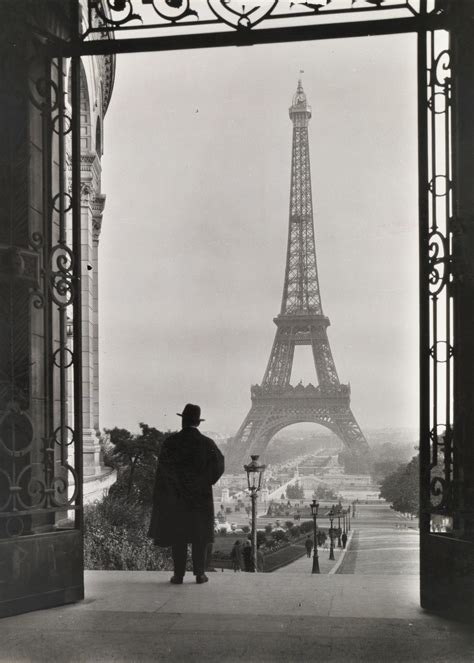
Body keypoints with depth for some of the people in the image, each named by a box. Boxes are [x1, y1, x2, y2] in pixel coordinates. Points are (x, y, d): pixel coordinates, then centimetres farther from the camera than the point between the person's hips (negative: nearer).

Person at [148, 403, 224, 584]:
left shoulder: (170, 442, -8)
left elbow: (162, 470, -6)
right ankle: (199, 574, 7)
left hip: (176, 497, 0)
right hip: (201, 495, 0)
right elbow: (219, 466, 0)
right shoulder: (207, 443, -6)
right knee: (200, 536, 8)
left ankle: (178, 575, 5)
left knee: (177, 536, 6)